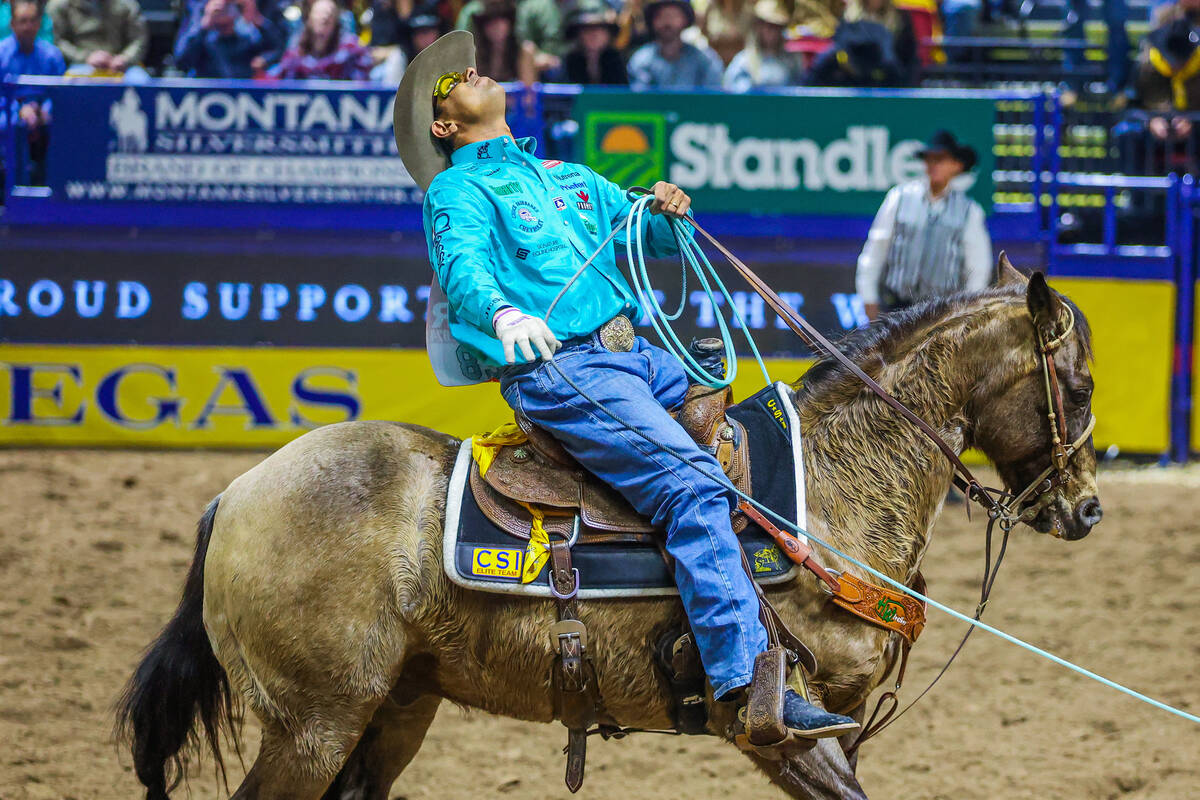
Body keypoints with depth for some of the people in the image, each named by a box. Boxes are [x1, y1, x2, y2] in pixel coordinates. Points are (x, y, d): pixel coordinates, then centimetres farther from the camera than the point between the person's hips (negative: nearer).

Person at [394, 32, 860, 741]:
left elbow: (651, 234, 27)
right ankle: (748, 682, -34)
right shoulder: (459, 189, 4)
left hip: (635, 355, 8)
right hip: (556, 366, -8)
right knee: (693, 482, -25)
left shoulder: (569, 178, 28)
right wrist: (504, 313, -39)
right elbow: (463, 268, -16)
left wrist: (671, 211, 2)